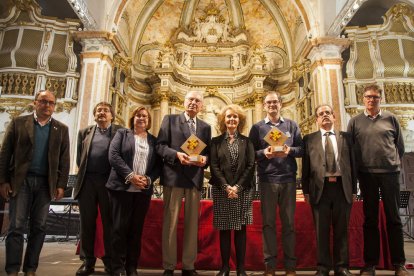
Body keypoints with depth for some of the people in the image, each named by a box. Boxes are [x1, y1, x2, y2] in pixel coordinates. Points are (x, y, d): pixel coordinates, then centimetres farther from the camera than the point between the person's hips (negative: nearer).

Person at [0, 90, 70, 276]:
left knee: (38, 227, 6)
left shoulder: (61, 129, 9)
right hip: (20, 180, -1)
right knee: (16, 226, -1)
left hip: (46, 183, 2)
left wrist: (61, 185, -3)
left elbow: (64, 159, 5)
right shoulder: (18, 122, 5)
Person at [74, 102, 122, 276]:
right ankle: (88, 262, 17)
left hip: (109, 181, -2)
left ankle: (110, 262, 13)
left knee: (109, 222, 2)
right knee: (87, 222, 6)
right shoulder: (85, 132, 16)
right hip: (87, 181, 3)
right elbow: (79, 157, 15)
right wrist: (84, 173, 6)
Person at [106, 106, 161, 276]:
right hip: (122, 187, -2)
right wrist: (130, 175, -14)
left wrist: (149, 179, -12)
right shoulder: (122, 134, 9)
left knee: (136, 229, 6)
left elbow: (159, 165, 8)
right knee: (120, 227, 0)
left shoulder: (154, 141, 14)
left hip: (143, 190, 2)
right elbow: (113, 155, -4)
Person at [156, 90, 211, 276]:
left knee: (192, 223, 7)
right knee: (170, 222, 1)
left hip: (195, 177, 3)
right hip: (174, 175, -3)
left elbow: (209, 151, 14)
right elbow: (160, 145, -1)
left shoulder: (205, 127, 16)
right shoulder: (170, 120, 7)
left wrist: (205, 159, -9)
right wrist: (176, 154, -17)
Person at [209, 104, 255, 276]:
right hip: (221, 190, 0)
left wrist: (238, 187, -12)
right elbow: (214, 166, -1)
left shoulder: (246, 142, 8)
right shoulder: (216, 141, 8)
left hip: (242, 190, 0)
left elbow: (251, 166, -1)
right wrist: (226, 187, -13)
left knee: (240, 229, 3)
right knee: (224, 229, 4)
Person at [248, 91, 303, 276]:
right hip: (267, 179, -1)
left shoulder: (291, 125, 11)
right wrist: (264, 153, -15)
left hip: (288, 179, 1)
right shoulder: (257, 127, 7)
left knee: (289, 222, 6)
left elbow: (301, 148, 7)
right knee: (268, 222, 4)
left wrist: (289, 151, -12)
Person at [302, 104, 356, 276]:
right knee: (321, 230, 4)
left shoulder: (345, 137, 12)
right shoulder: (309, 139, 8)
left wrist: (354, 189, 5)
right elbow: (305, 167, 4)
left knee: (341, 229, 8)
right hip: (320, 188, -1)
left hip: (342, 187, 1)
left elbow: (352, 164, 10)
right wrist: (306, 191, -1)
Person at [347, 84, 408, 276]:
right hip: (367, 174, 0)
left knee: (393, 218, 5)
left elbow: (400, 145, 11)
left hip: (390, 173, 1)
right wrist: (355, 171, 1)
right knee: (370, 220, 5)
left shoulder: (390, 118, 8)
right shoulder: (355, 121, 6)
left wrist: (395, 163, 5)